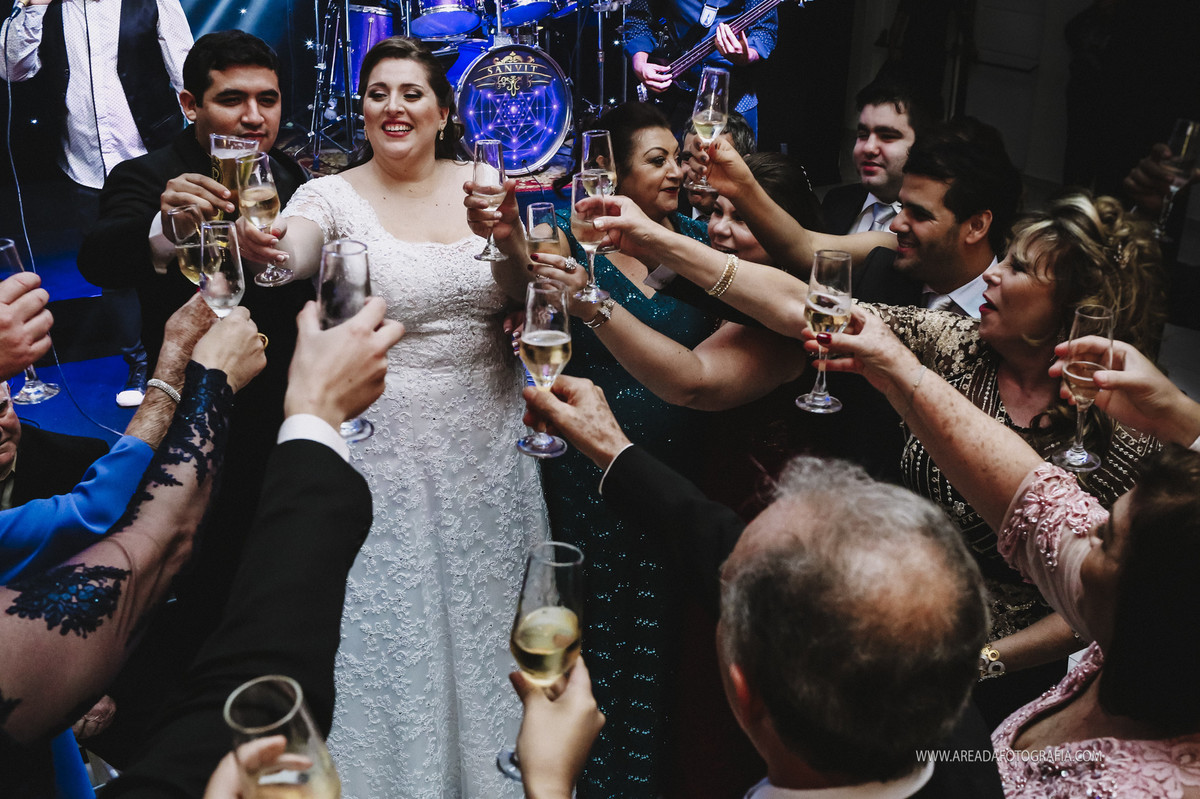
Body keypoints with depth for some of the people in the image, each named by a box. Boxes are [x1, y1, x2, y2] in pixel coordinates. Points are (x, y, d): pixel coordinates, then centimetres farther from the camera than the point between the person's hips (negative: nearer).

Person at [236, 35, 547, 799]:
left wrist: (510, 233, -20)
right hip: (384, 443, -3)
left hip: (487, 442, 3)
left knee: (485, 616, 16)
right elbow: (290, 258, -26)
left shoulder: (484, 185, 4)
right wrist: (260, 245, -50)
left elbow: (530, 298, 1)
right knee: (390, 627, 6)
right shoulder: (334, 196, -6)